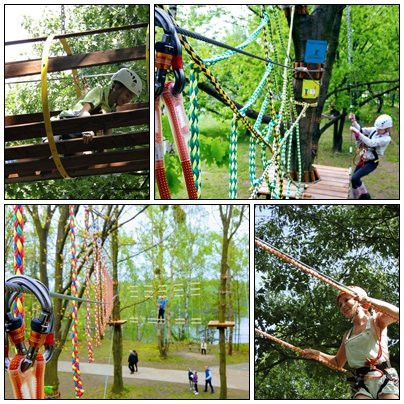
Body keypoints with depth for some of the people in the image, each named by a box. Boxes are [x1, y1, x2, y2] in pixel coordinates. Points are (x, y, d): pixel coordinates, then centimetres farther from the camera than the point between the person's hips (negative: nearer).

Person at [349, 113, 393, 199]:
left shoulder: (386, 139, -23)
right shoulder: (374, 130, -3)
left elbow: (370, 143, -33)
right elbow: (361, 130, -1)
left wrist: (357, 132, -37)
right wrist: (354, 122, -21)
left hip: (372, 163, -7)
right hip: (363, 159, 7)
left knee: (355, 178, -19)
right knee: (355, 179, 14)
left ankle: (364, 195, 4)